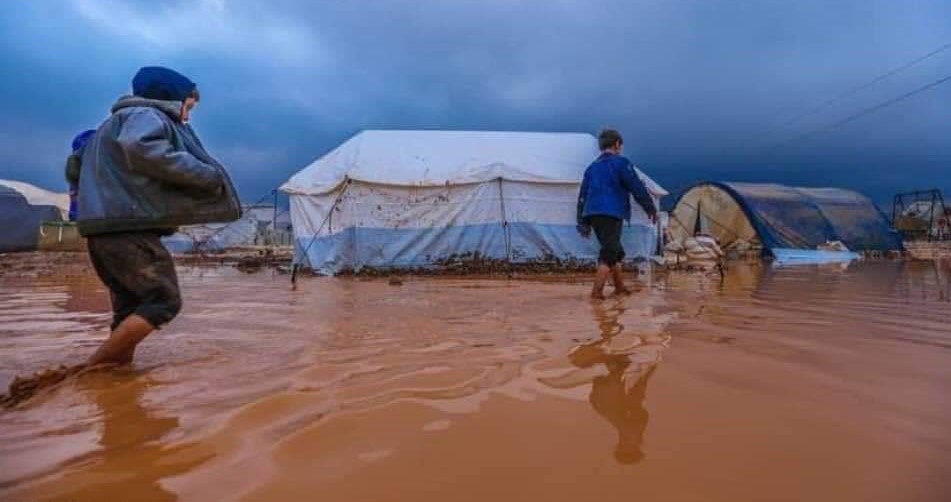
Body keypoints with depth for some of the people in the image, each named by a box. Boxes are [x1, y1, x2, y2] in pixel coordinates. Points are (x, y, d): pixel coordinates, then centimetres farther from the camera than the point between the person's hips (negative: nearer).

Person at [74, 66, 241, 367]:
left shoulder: (117, 122, 30)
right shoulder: (147, 115, -1)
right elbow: (141, 148, -25)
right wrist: (207, 174, -19)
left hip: (106, 227, 10)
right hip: (129, 227, -10)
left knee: (131, 306, 10)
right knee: (164, 301, -7)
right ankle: (94, 368, -8)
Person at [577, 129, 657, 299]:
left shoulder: (592, 167, 19)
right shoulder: (620, 163, -1)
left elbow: (582, 196, 17)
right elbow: (637, 188, -3)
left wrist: (583, 223, 19)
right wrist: (651, 208, 7)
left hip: (592, 214, 7)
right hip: (611, 214, -7)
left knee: (616, 251, 20)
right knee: (608, 254, -6)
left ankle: (620, 287, 29)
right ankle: (597, 292, -14)